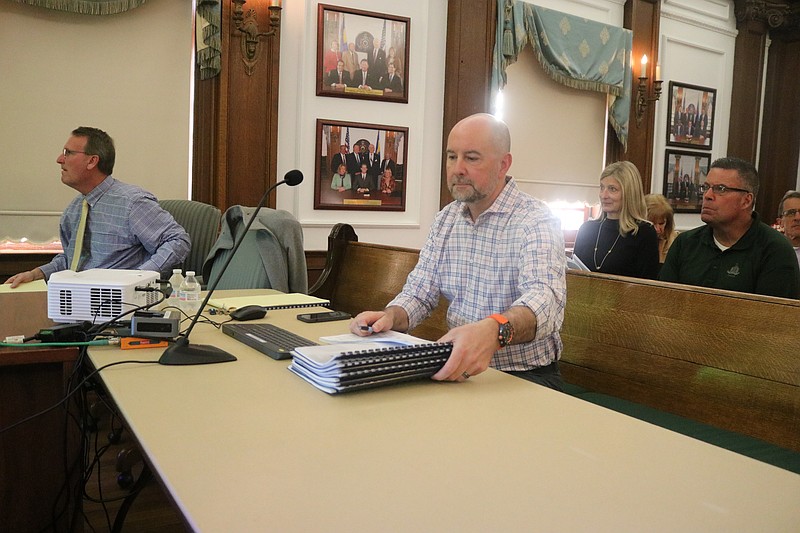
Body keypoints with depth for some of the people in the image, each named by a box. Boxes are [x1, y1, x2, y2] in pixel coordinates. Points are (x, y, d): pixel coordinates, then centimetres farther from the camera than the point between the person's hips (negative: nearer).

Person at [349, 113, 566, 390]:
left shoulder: (537, 221, -13)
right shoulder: (446, 219, 9)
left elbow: (545, 297, -30)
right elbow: (420, 291, 9)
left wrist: (494, 330, -52)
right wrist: (390, 316, -15)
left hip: (526, 374, -6)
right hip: (459, 368, 6)